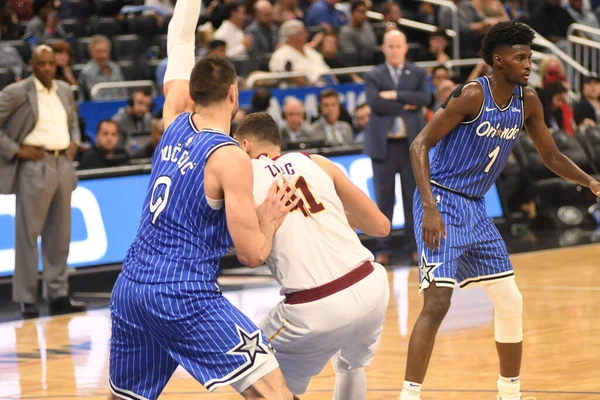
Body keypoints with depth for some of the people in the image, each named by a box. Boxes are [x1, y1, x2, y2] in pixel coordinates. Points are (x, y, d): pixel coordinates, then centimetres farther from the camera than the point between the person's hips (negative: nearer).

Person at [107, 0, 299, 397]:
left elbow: (180, 43, 24)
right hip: (186, 295, -7)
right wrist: (271, 218, 9)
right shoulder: (230, 157, -10)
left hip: (129, 288, 7)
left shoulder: (175, 123, 8)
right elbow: (252, 254, -10)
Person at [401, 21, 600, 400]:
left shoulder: (527, 101, 3)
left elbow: (551, 155, 15)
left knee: (511, 302, 10)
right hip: (442, 202, -8)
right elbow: (420, 145, -19)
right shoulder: (472, 95, -18)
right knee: (438, 301, -19)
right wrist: (430, 208, -28)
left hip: (475, 209, 8)